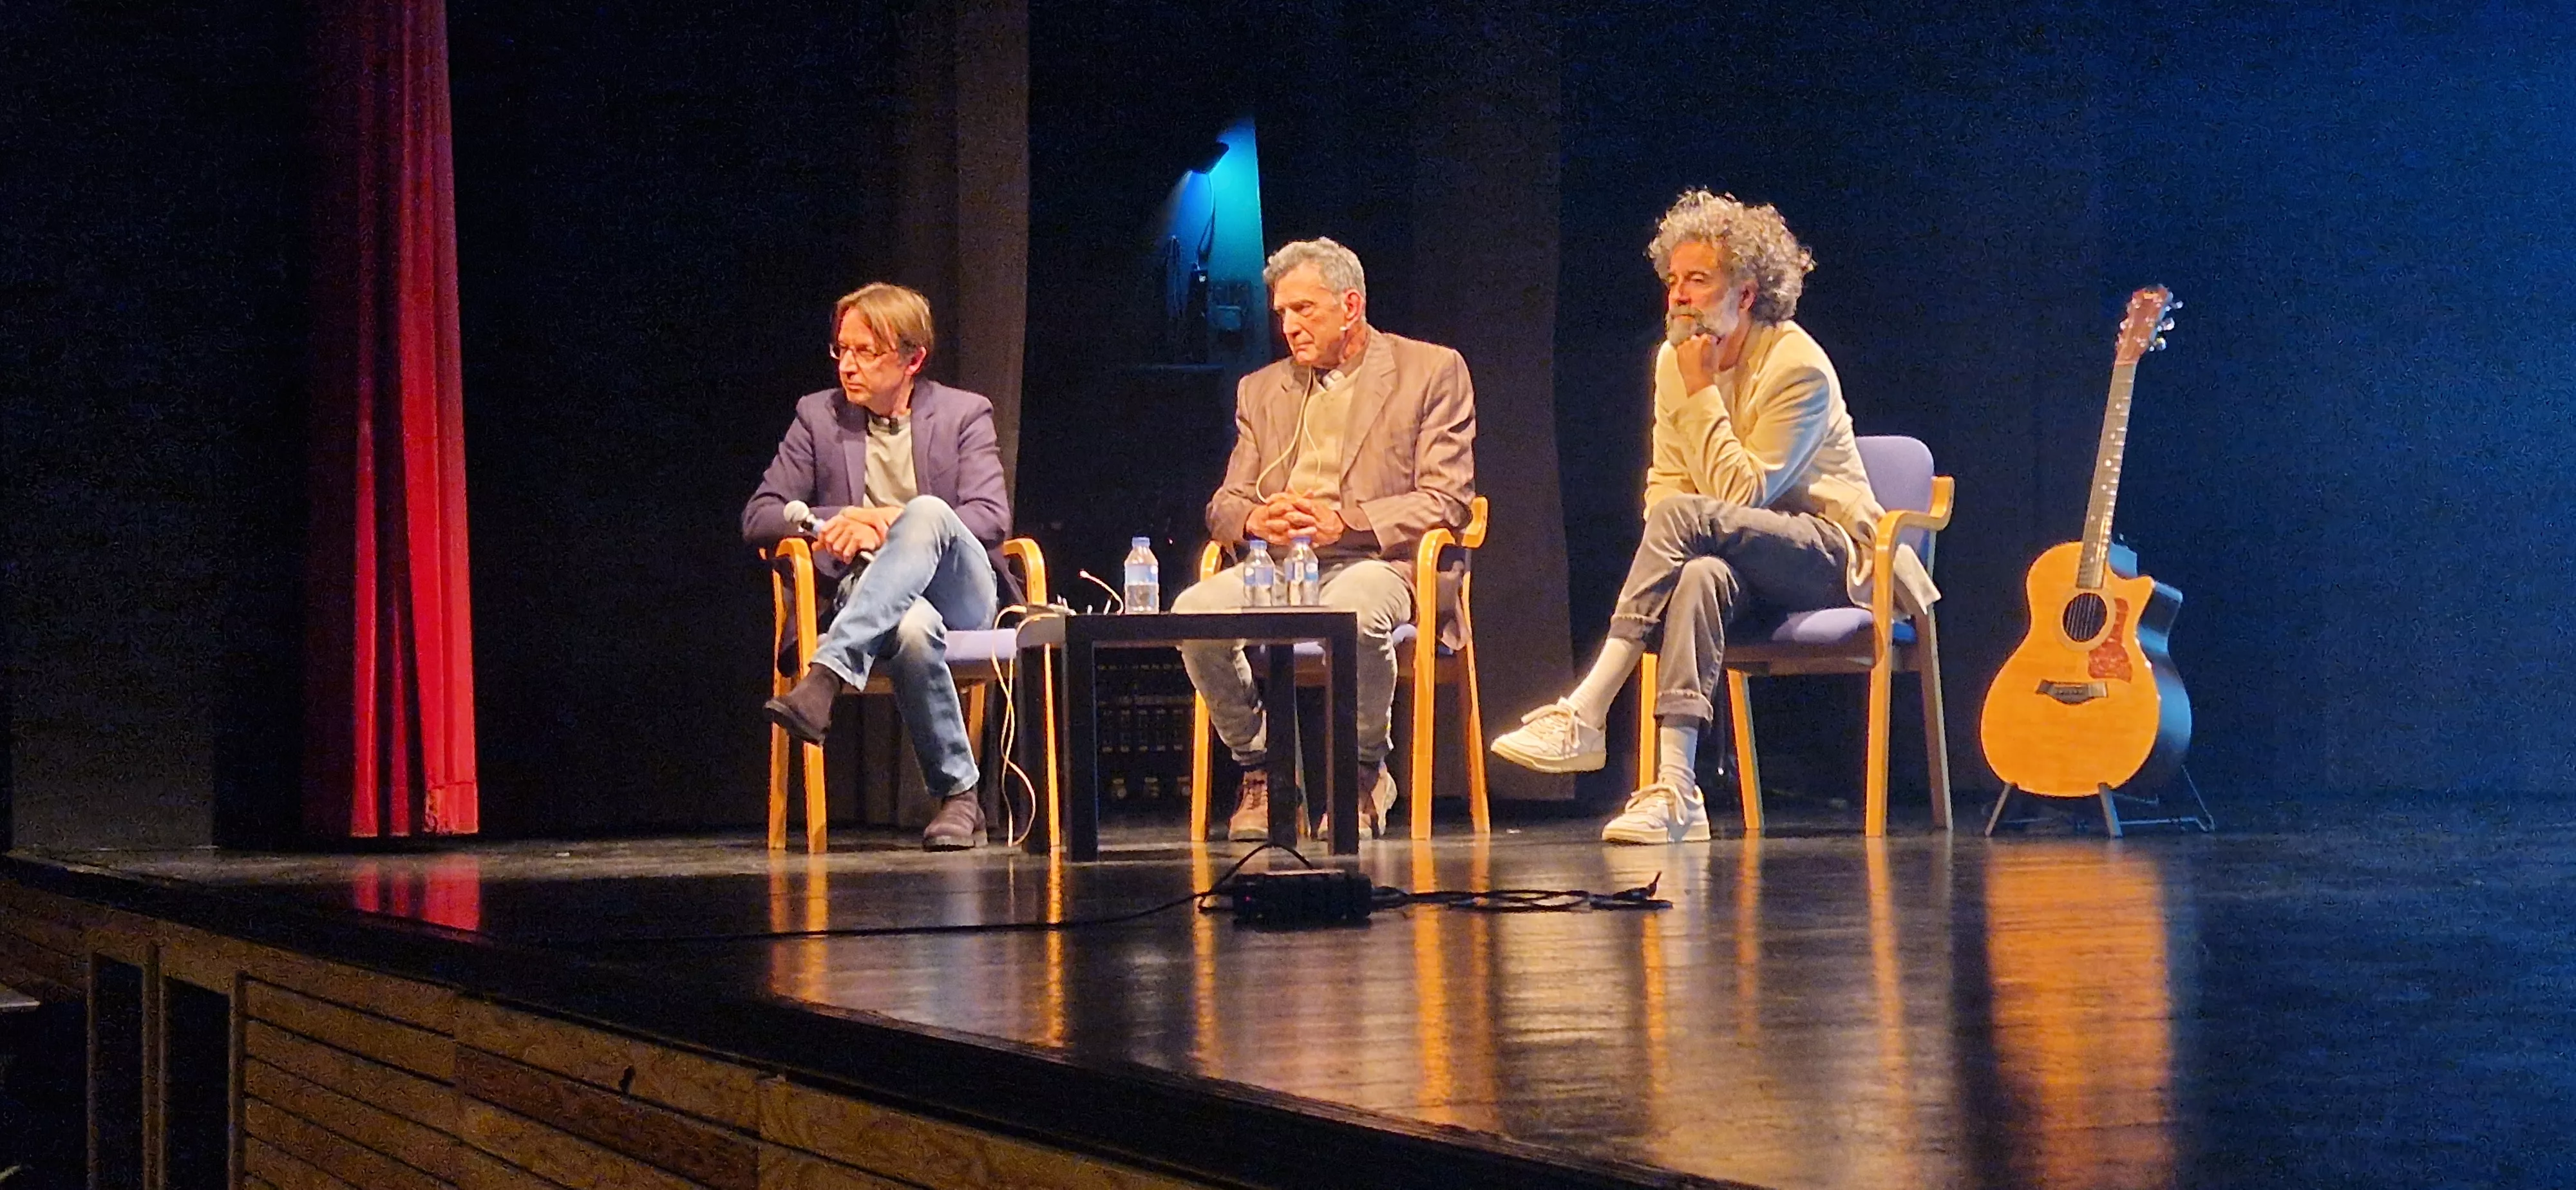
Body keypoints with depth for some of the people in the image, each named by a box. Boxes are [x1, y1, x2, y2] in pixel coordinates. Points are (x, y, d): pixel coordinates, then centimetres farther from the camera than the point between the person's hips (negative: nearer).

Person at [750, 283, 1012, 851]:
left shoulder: (964, 413, 10)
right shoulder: (819, 416, 14)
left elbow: (992, 520, -3)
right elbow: (758, 517, 10)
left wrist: (889, 520, -15)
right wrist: (840, 526, -9)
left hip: (958, 592, 0)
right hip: (869, 595, 0)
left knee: (927, 512, -36)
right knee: (912, 626, -41)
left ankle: (825, 677, -49)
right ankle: (959, 795, -30)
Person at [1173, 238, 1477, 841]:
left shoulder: (1431, 371, 7)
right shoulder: (1261, 390, 22)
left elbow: (1446, 501, -3)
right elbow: (1225, 504, 18)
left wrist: (1345, 520, -17)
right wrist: (1255, 518, -9)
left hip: (1380, 562, -4)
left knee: (1353, 611, -40)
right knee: (1196, 610, -28)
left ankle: (1364, 774, -13)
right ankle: (1260, 766, -7)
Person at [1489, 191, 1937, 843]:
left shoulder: (1799, 367, -16)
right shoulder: (1673, 360, 6)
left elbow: (1740, 495, -20)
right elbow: (1664, 480, 9)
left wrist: (1704, 392, -20)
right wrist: (1668, 552, -12)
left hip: (1829, 556, -5)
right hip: (1744, 560, 6)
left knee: (1687, 518, -33)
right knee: (1702, 576, -35)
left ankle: (1582, 718, -39)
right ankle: (1676, 792, -46)